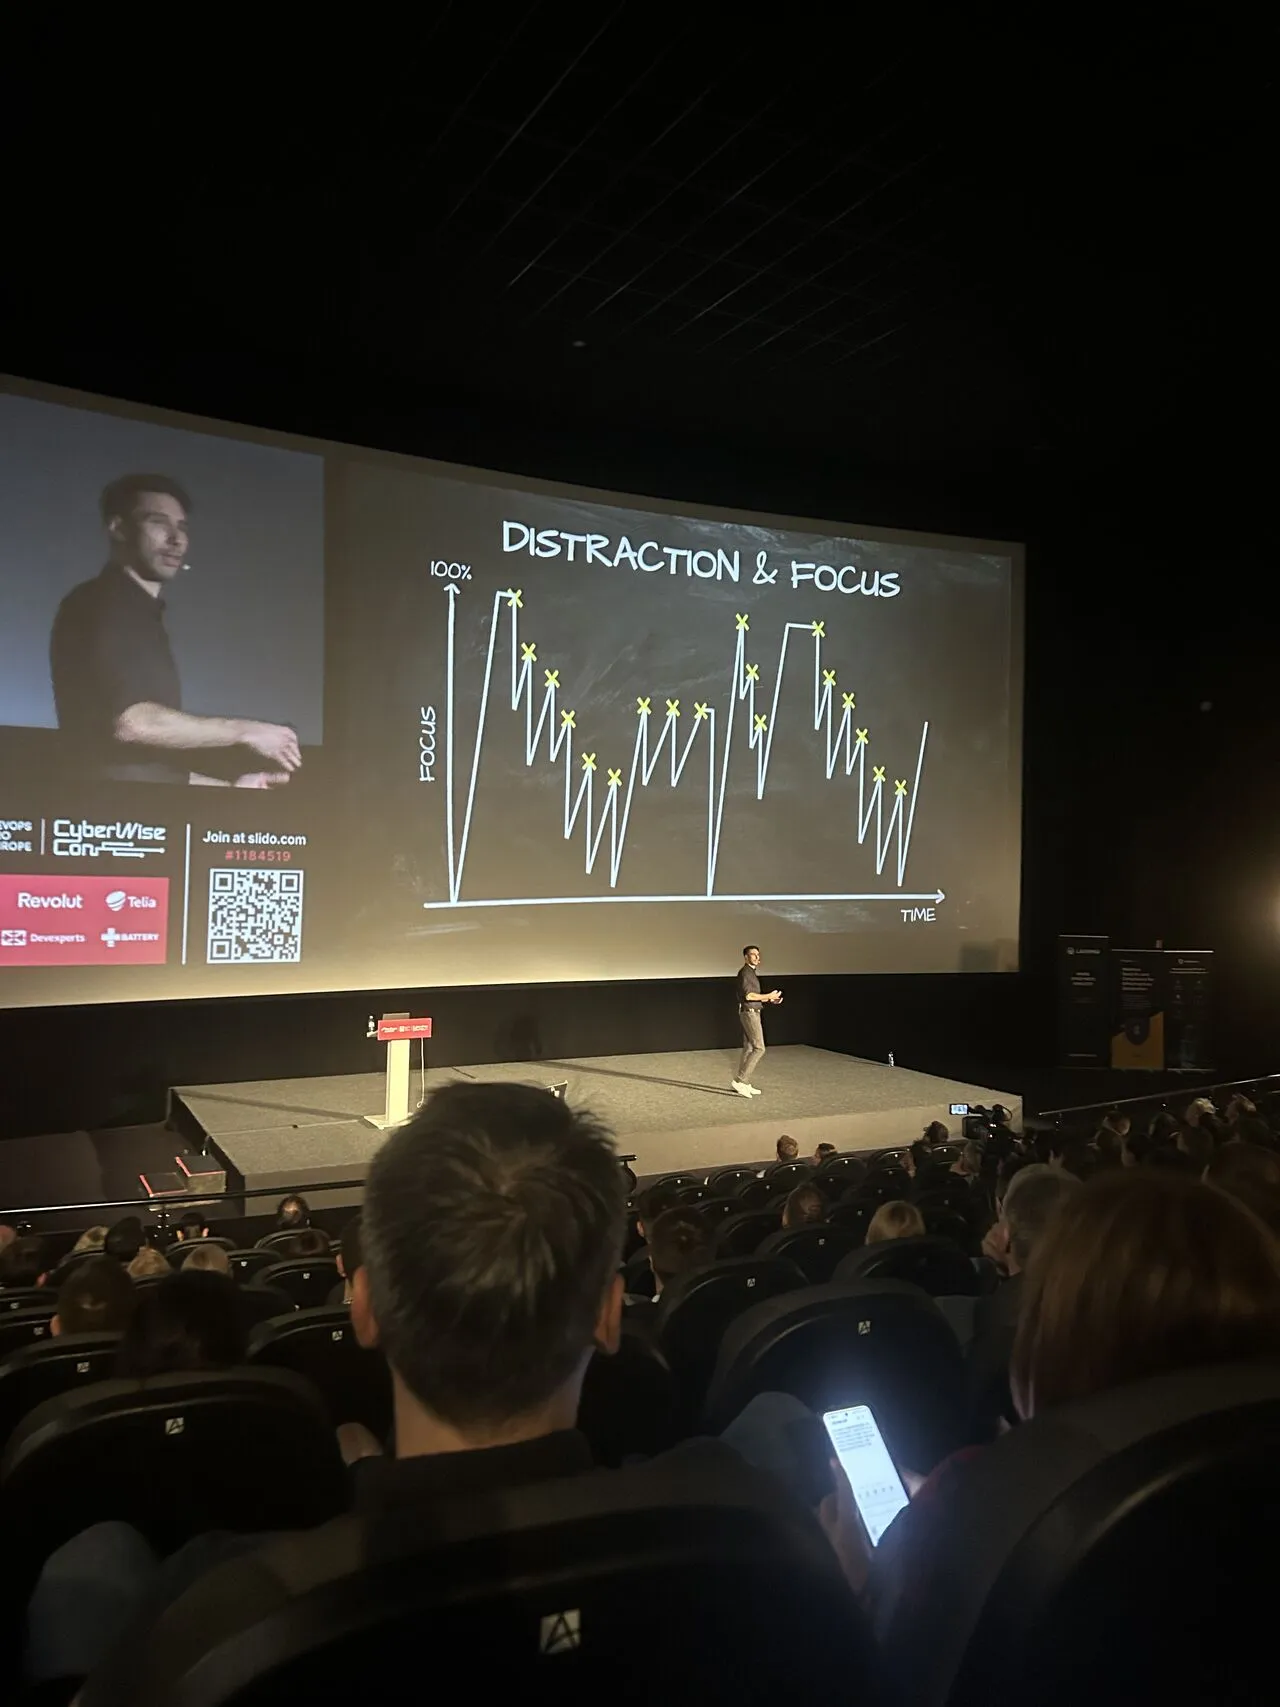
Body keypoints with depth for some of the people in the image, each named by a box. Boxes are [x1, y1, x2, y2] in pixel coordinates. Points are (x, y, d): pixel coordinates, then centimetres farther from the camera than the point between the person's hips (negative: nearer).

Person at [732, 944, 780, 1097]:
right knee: (759, 1048, -11)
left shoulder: (752, 973, 18)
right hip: (749, 1013, -10)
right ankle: (740, 1080, -12)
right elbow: (748, 995, -22)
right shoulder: (745, 972, -13)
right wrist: (769, 995, -15)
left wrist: (770, 999, 12)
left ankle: (744, 1084, 12)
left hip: (752, 1013, 10)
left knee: (748, 1048, 10)